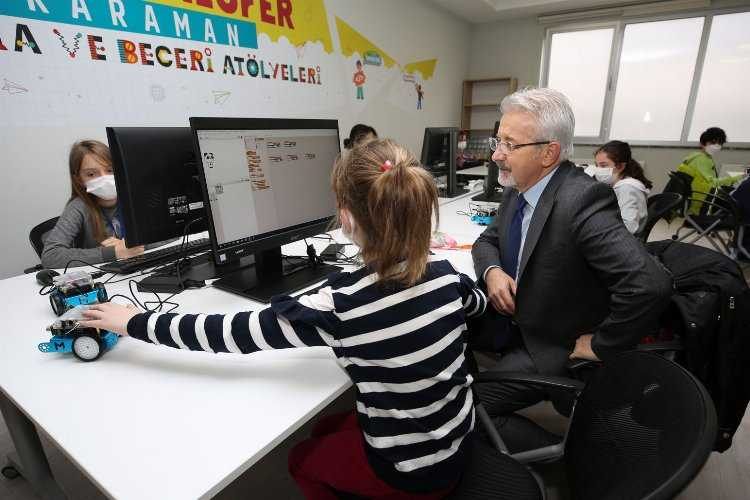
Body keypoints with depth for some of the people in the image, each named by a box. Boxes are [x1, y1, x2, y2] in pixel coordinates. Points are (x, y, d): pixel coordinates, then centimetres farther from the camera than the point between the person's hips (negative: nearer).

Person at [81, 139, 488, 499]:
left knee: (302, 459, 24)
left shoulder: (341, 307, -33)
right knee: (327, 430, 27)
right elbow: (477, 301, 10)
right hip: (458, 437, 6)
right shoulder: (445, 274, -15)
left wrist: (132, 323, -10)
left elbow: (228, 333, -24)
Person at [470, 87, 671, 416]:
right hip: (509, 318, 7)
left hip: (552, 348, -7)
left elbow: (651, 285, -35)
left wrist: (600, 346, -20)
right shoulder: (518, 188, -2)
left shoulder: (582, 200, -28)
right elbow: (488, 240, 10)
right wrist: (492, 271, -12)